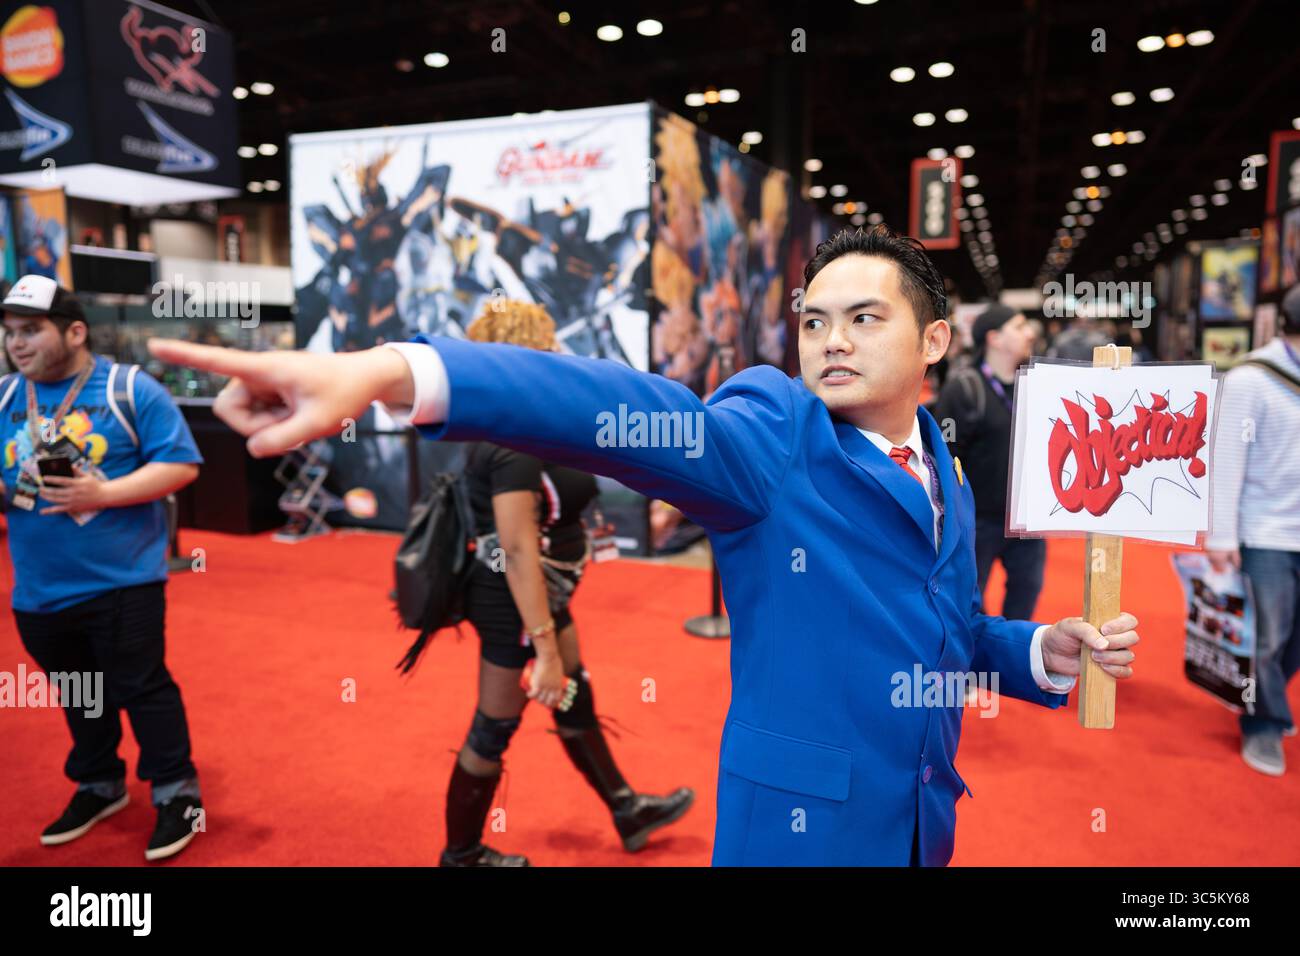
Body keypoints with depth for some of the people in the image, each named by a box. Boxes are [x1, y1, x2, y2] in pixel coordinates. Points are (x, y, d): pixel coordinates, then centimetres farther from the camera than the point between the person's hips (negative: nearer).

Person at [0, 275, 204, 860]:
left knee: (141, 689, 2)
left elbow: (181, 465, -12)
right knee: (78, 697, 19)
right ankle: (98, 785, 38)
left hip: (123, 582, -5)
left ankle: (176, 793, 17)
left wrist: (104, 493, -22)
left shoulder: (131, 390, -8)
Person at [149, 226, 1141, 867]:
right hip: (799, 814, -6)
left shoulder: (947, 481, 7)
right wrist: (391, 372, -47)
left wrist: (1049, 650, -3)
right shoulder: (773, 439, -15)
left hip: (926, 819, 7)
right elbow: (629, 411, -33)